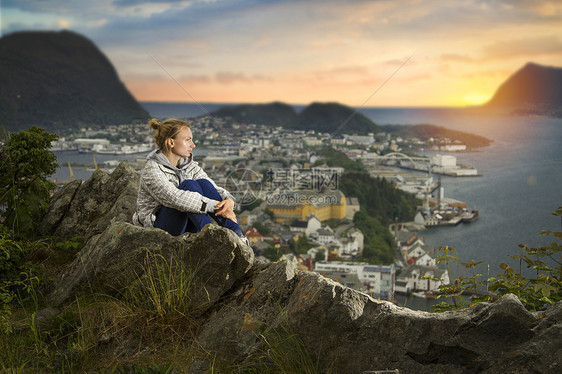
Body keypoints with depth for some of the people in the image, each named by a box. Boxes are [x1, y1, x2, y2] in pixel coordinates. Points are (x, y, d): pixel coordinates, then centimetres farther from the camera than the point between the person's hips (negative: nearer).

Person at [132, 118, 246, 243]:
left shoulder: (189, 165, 7)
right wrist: (215, 206, -36)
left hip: (185, 226, 6)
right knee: (189, 184, -26)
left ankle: (235, 232, -29)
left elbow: (214, 189, 0)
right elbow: (174, 198, -32)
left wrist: (229, 200, -25)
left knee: (203, 183, -18)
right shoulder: (152, 170, -16)